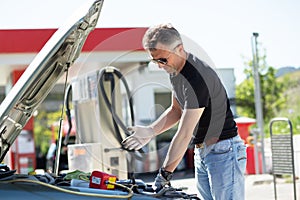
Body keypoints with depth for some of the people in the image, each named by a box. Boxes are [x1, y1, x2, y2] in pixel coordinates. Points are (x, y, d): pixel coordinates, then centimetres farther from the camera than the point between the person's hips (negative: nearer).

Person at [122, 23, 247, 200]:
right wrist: (151, 131, 4)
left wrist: (165, 173, -21)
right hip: (201, 151, 10)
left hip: (223, 151, -10)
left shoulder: (197, 79, -25)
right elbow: (176, 110, 21)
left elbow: (184, 134, -24)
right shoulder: (175, 70, 6)